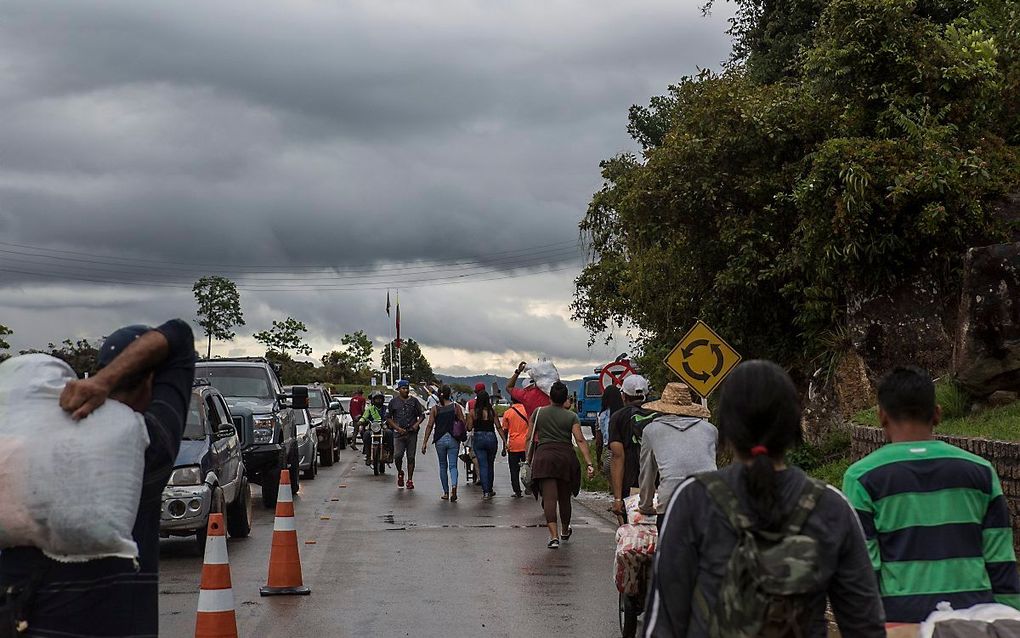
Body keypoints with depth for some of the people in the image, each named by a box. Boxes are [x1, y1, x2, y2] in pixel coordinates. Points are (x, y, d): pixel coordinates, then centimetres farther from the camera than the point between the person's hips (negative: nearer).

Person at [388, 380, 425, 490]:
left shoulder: (414, 401, 9)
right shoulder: (393, 401, 7)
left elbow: (422, 415, 13)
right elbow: (388, 418, 8)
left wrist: (417, 424, -6)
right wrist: (397, 428, -6)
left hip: (412, 432, 1)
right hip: (399, 433, -1)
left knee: (411, 457, 2)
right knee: (397, 455, -13)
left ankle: (410, 480, 10)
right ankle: (400, 473, 15)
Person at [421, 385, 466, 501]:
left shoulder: (435, 409, -1)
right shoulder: (456, 406, -2)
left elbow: (430, 426, -5)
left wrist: (425, 442, -3)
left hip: (440, 439, 1)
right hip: (453, 439, -1)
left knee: (443, 466, 15)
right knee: (453, 466, 1)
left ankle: (446, 492, 19)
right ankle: (453, 486, -25)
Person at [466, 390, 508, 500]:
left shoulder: (473, 412, -4)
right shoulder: (492, 411, -2)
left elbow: (469, 428, -3)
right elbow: (499, 427, -3)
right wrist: (504, 441, -1)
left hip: (479, 438, -1)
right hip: (491, 437, 1)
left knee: (483, 466, 1)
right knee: (490, 465, 17)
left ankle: (485, 491, -7)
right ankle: (489, 490, 27)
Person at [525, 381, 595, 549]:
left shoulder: (538, 413, 5)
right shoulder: (571, 417, 2)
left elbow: (530, 437, 8)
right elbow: (580, 441, -7)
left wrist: (529, 457, 20)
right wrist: (589, 464, -10)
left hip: (544, 457, -1)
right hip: (566, 457, 1)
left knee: (549, 497, -7)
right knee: (564, 497, 17)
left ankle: (554, 536, -20)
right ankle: (565, 532, 36)